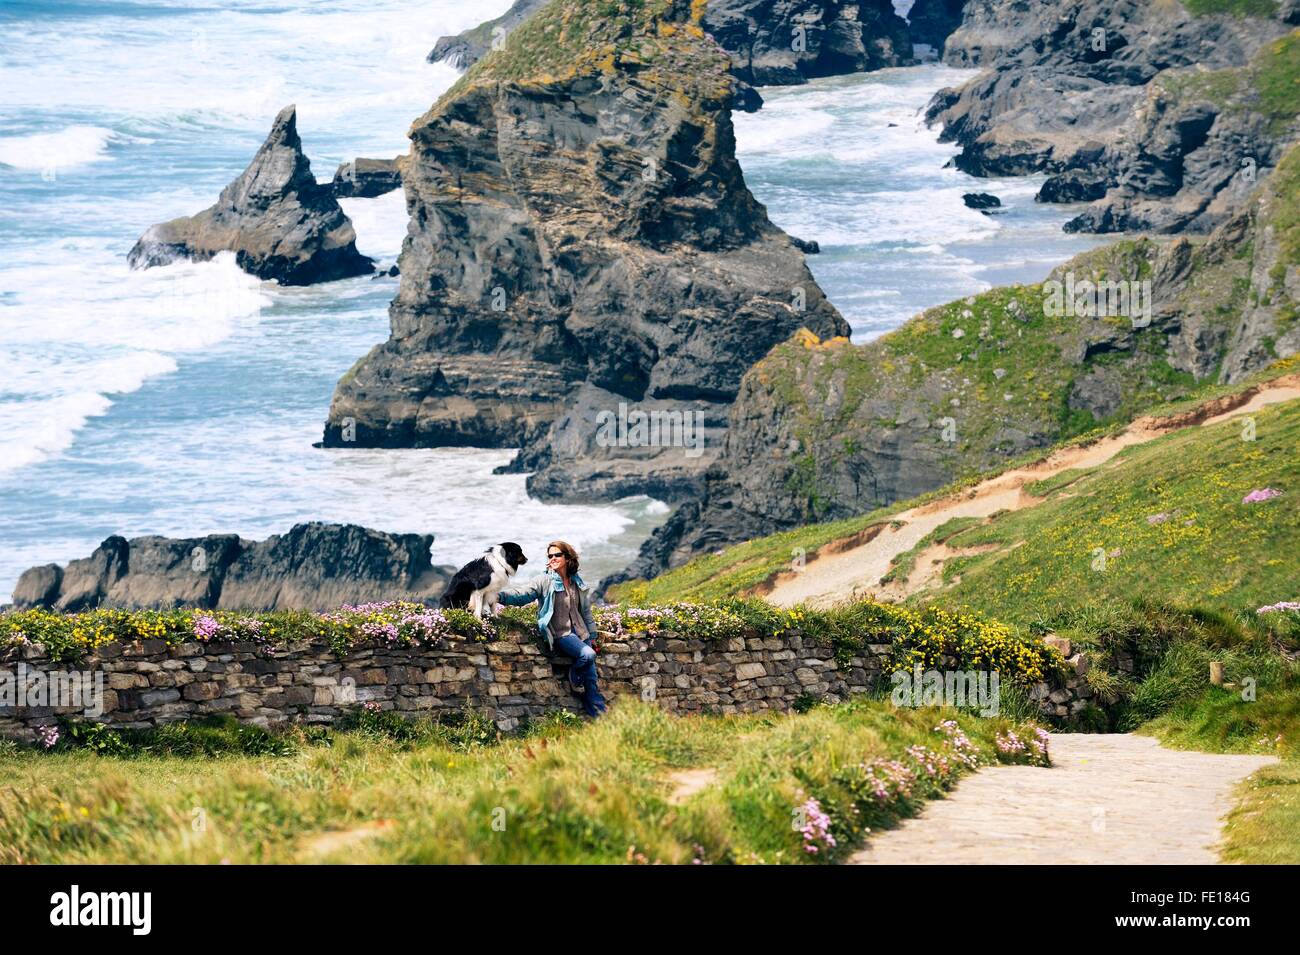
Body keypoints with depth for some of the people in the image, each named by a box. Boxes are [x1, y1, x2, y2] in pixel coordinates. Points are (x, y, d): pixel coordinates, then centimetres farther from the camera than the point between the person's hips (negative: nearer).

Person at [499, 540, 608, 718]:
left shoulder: (577, 583, 12)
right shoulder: (544, 581, -3)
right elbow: (522, 596, -15)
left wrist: (592, 635, 19)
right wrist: (501, 596, -33)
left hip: (579, 632, 5)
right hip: (560, 634, -5)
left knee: (591, 677, -1)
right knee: (588, 655, -28)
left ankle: (599, 714, 5)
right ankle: (574, 676, 2)